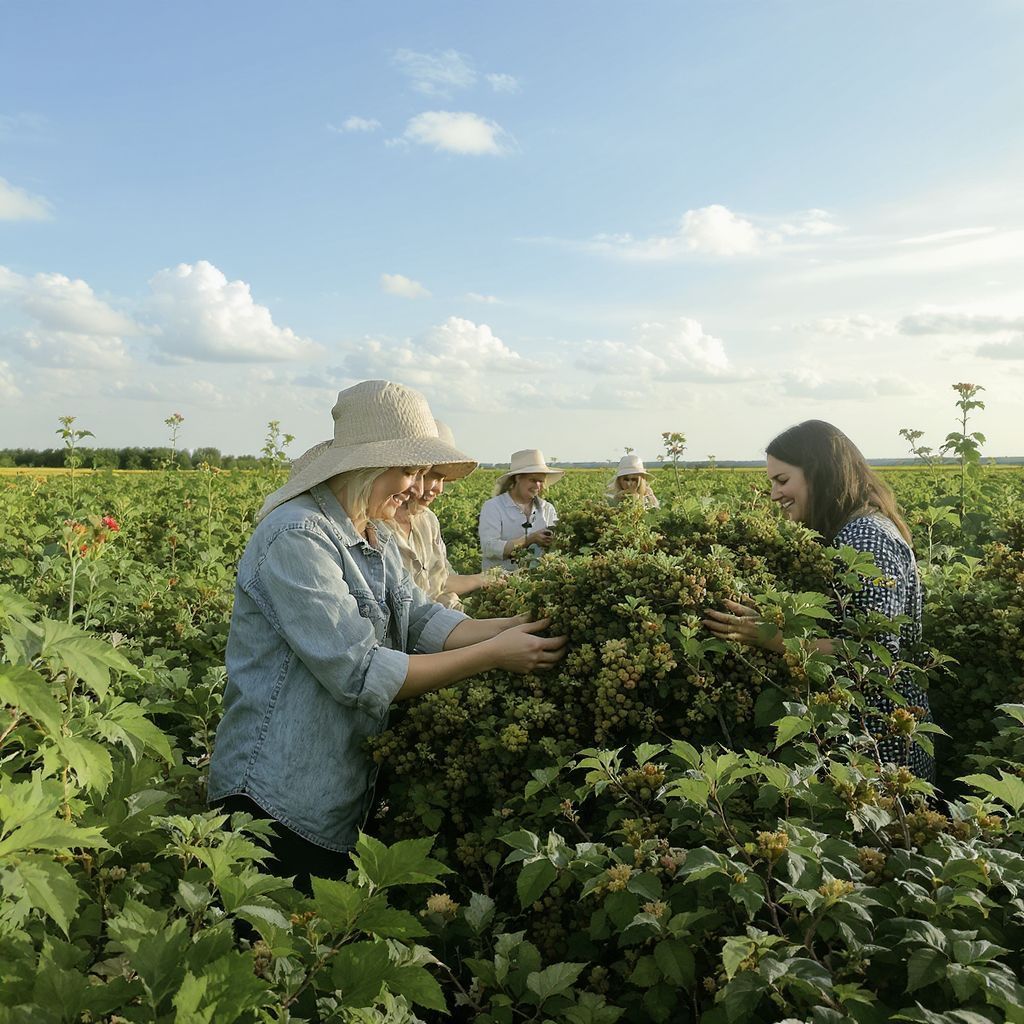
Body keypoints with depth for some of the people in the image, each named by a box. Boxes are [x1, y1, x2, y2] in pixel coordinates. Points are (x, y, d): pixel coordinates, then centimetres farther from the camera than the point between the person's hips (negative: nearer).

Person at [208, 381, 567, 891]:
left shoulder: (376, 540, 8)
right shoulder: (295, 538, -23)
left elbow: (425, 622, -2)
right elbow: (359, 673, -28)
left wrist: (519, 626, -16)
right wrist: (493, 654, -25)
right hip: (278, 805, -9)